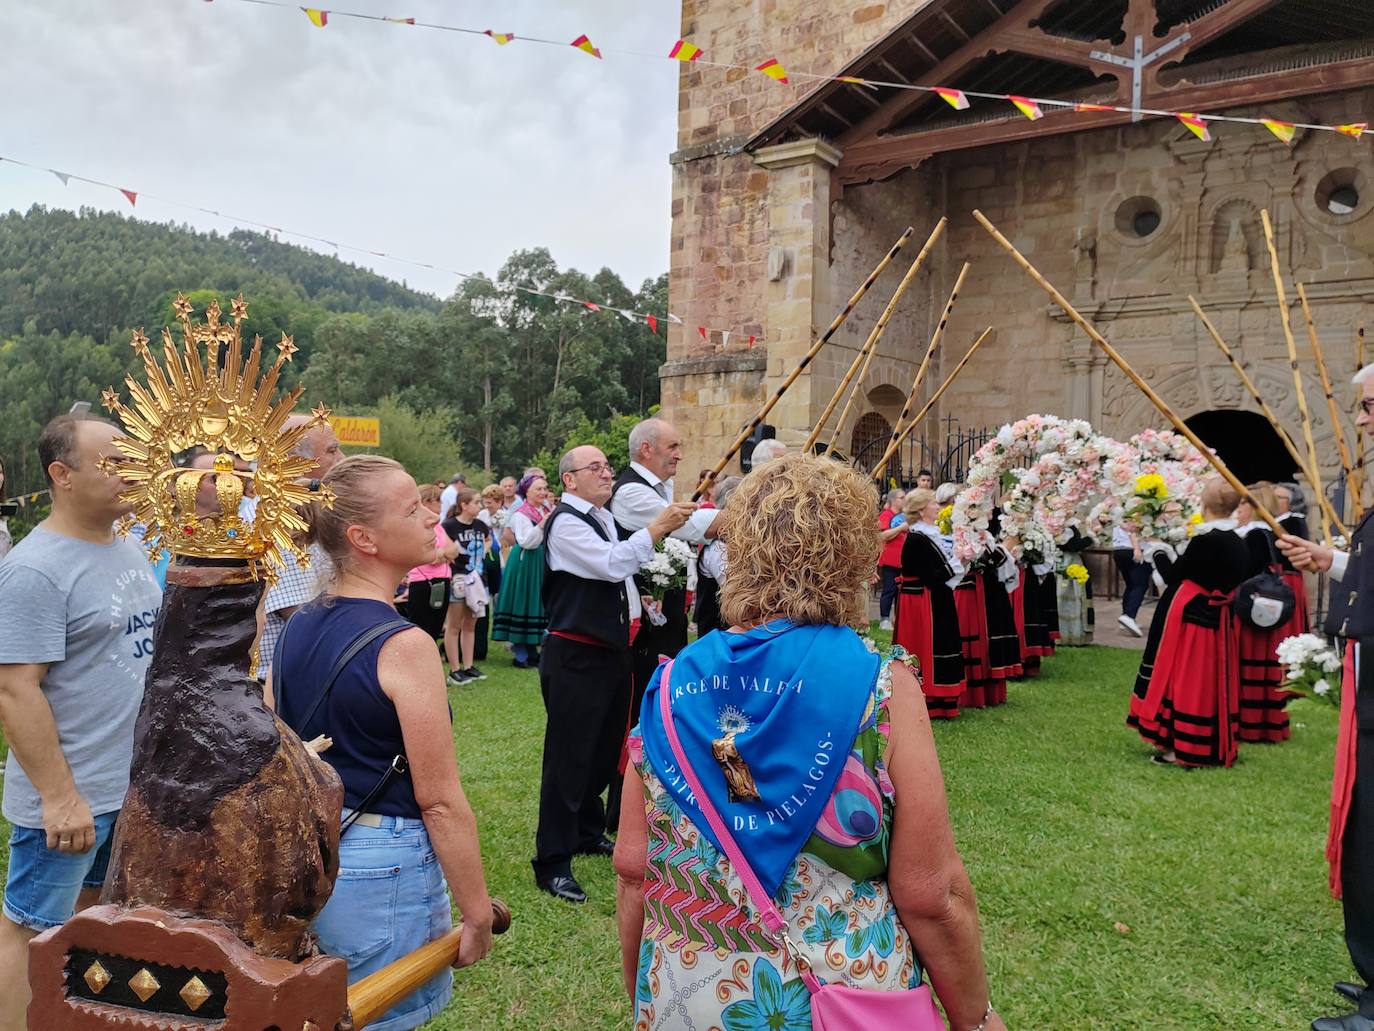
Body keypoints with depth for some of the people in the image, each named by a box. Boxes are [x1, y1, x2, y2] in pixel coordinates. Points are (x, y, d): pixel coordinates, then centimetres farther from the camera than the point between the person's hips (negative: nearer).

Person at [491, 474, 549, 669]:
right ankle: (521, 655, 6)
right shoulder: (520, 514, -13)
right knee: (523, 604, -2)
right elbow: (526, 541, -22)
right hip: (526, 563, -8)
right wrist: (541, 525, -30)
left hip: (542, 562, 8)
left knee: (538, 604, 13)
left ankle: (532, 651, 23)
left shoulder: (546, 511, 10)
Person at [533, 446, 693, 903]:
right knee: (568, 757, -4)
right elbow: (611, 563, -27)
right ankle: (552, 863, 5)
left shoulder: (606, 519, 14)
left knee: (604, 750, 19)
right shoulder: (565, 522, -14)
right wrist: (657, 527, -26)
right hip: (575, 656, -9)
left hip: (611, 650, 9)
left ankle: (588, 832, 37)